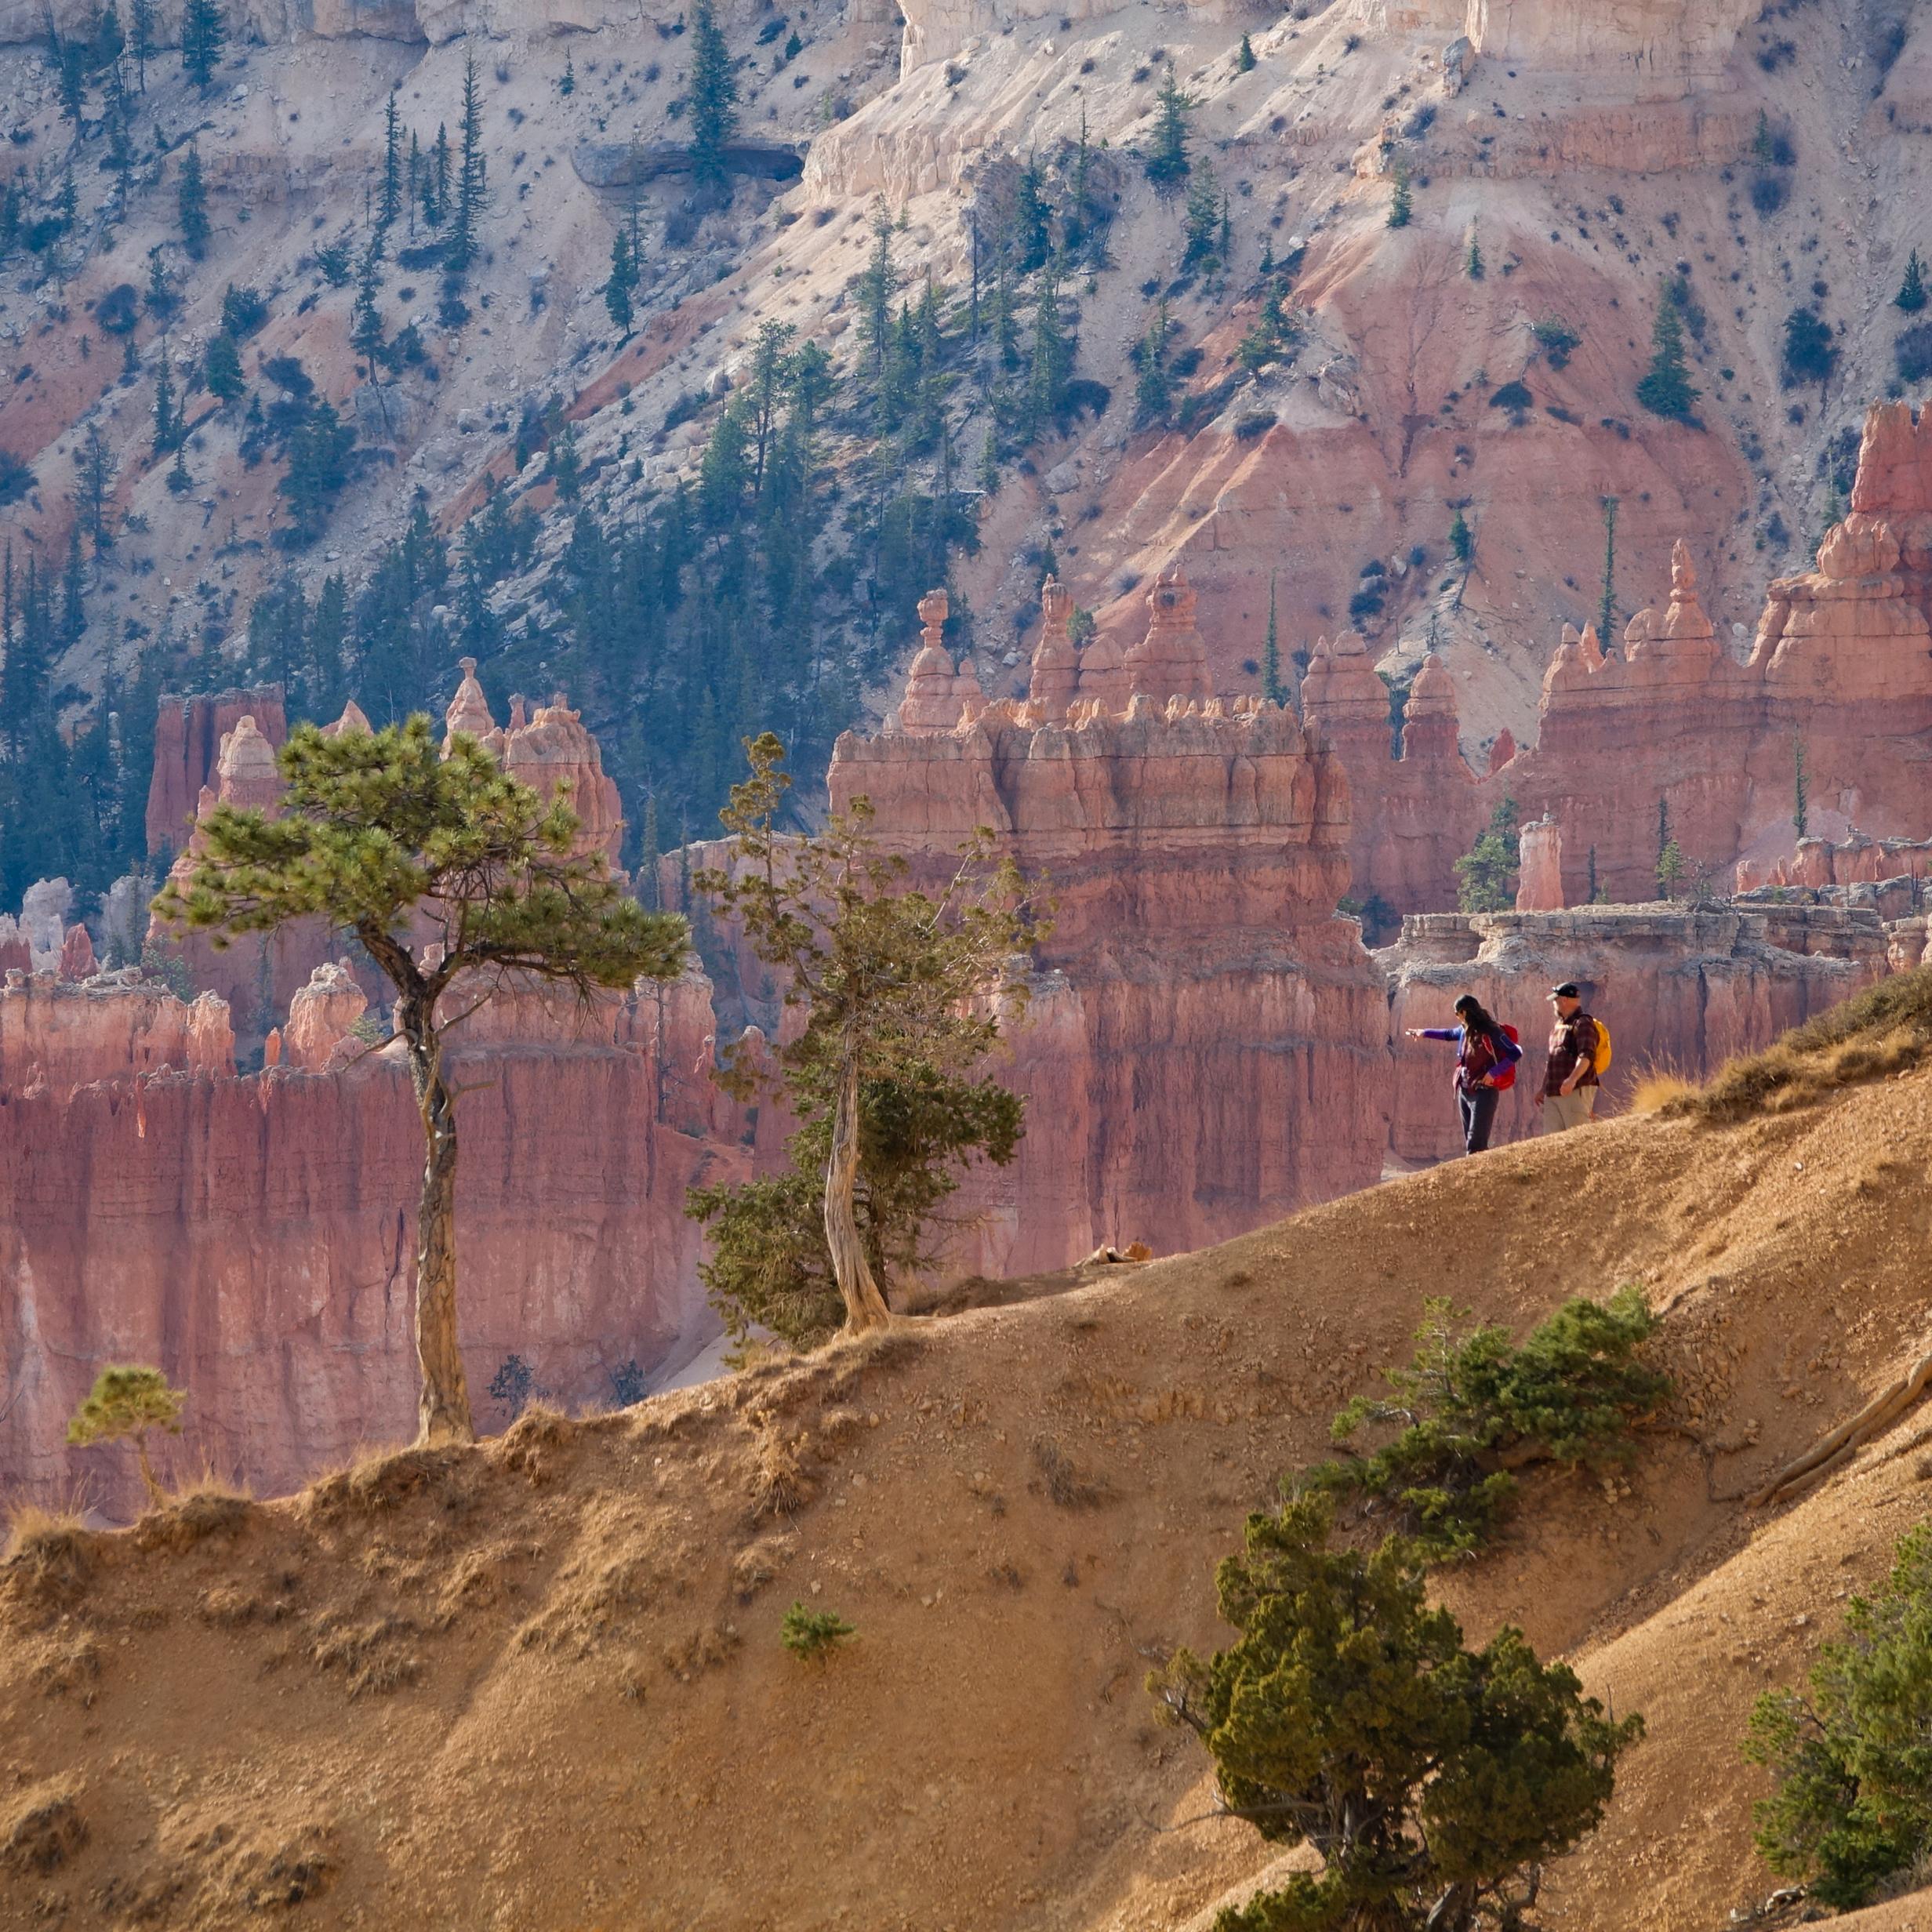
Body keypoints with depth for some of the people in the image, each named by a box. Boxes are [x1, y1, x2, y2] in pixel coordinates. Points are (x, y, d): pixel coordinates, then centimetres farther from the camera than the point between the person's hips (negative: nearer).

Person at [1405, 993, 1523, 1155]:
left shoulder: (1491, 1032, -13)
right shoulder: (1465, 1030, 10)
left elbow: (1515, 1053, -15)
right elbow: (1449, 1034, 33)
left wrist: (1494, 1073, -20)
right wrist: (1425, 1033, 43)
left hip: (1483, 1091, -8)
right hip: (1464, 1091, 8)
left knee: (1476, 1143, -14)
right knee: (1469, 1144, 7)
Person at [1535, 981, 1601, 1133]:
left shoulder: (1582, 1024, -6)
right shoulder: (1558, 1026, 23)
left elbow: (1587, 1056, -21)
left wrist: (1572, 1079, -35)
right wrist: (1543, 1090, 30)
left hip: (1577, 1091, -9)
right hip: (1553, 1094, 9)